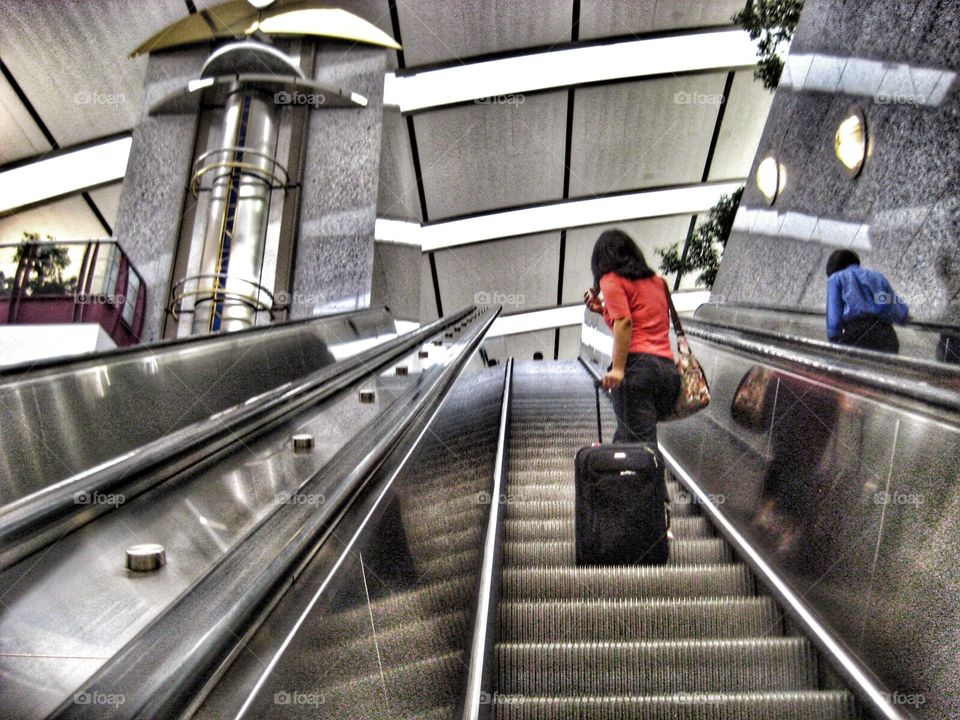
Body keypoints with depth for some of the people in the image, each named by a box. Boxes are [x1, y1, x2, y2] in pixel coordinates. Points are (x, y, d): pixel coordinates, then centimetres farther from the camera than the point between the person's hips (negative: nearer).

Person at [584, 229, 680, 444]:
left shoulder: (611, 279, 5)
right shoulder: (655, 280, 25)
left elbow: (624, 323, -10)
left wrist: (617, 369, -16)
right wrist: (604, 310, 26)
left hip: (636, 364, -7)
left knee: (639, 444, -12)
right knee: (624, 439, 11)